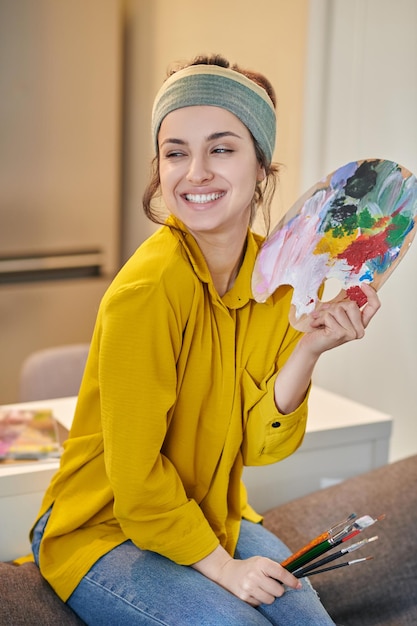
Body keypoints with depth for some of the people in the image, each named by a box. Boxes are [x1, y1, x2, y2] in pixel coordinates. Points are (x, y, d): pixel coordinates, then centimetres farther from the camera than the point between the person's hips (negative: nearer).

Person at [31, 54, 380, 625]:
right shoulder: (149, 288, -26)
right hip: (105, 530, -6)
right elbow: (135, 470, -20)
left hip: (211, 518, 6)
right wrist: (220, 566, -13)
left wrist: (308, 349, -20)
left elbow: (257, 444, -6)